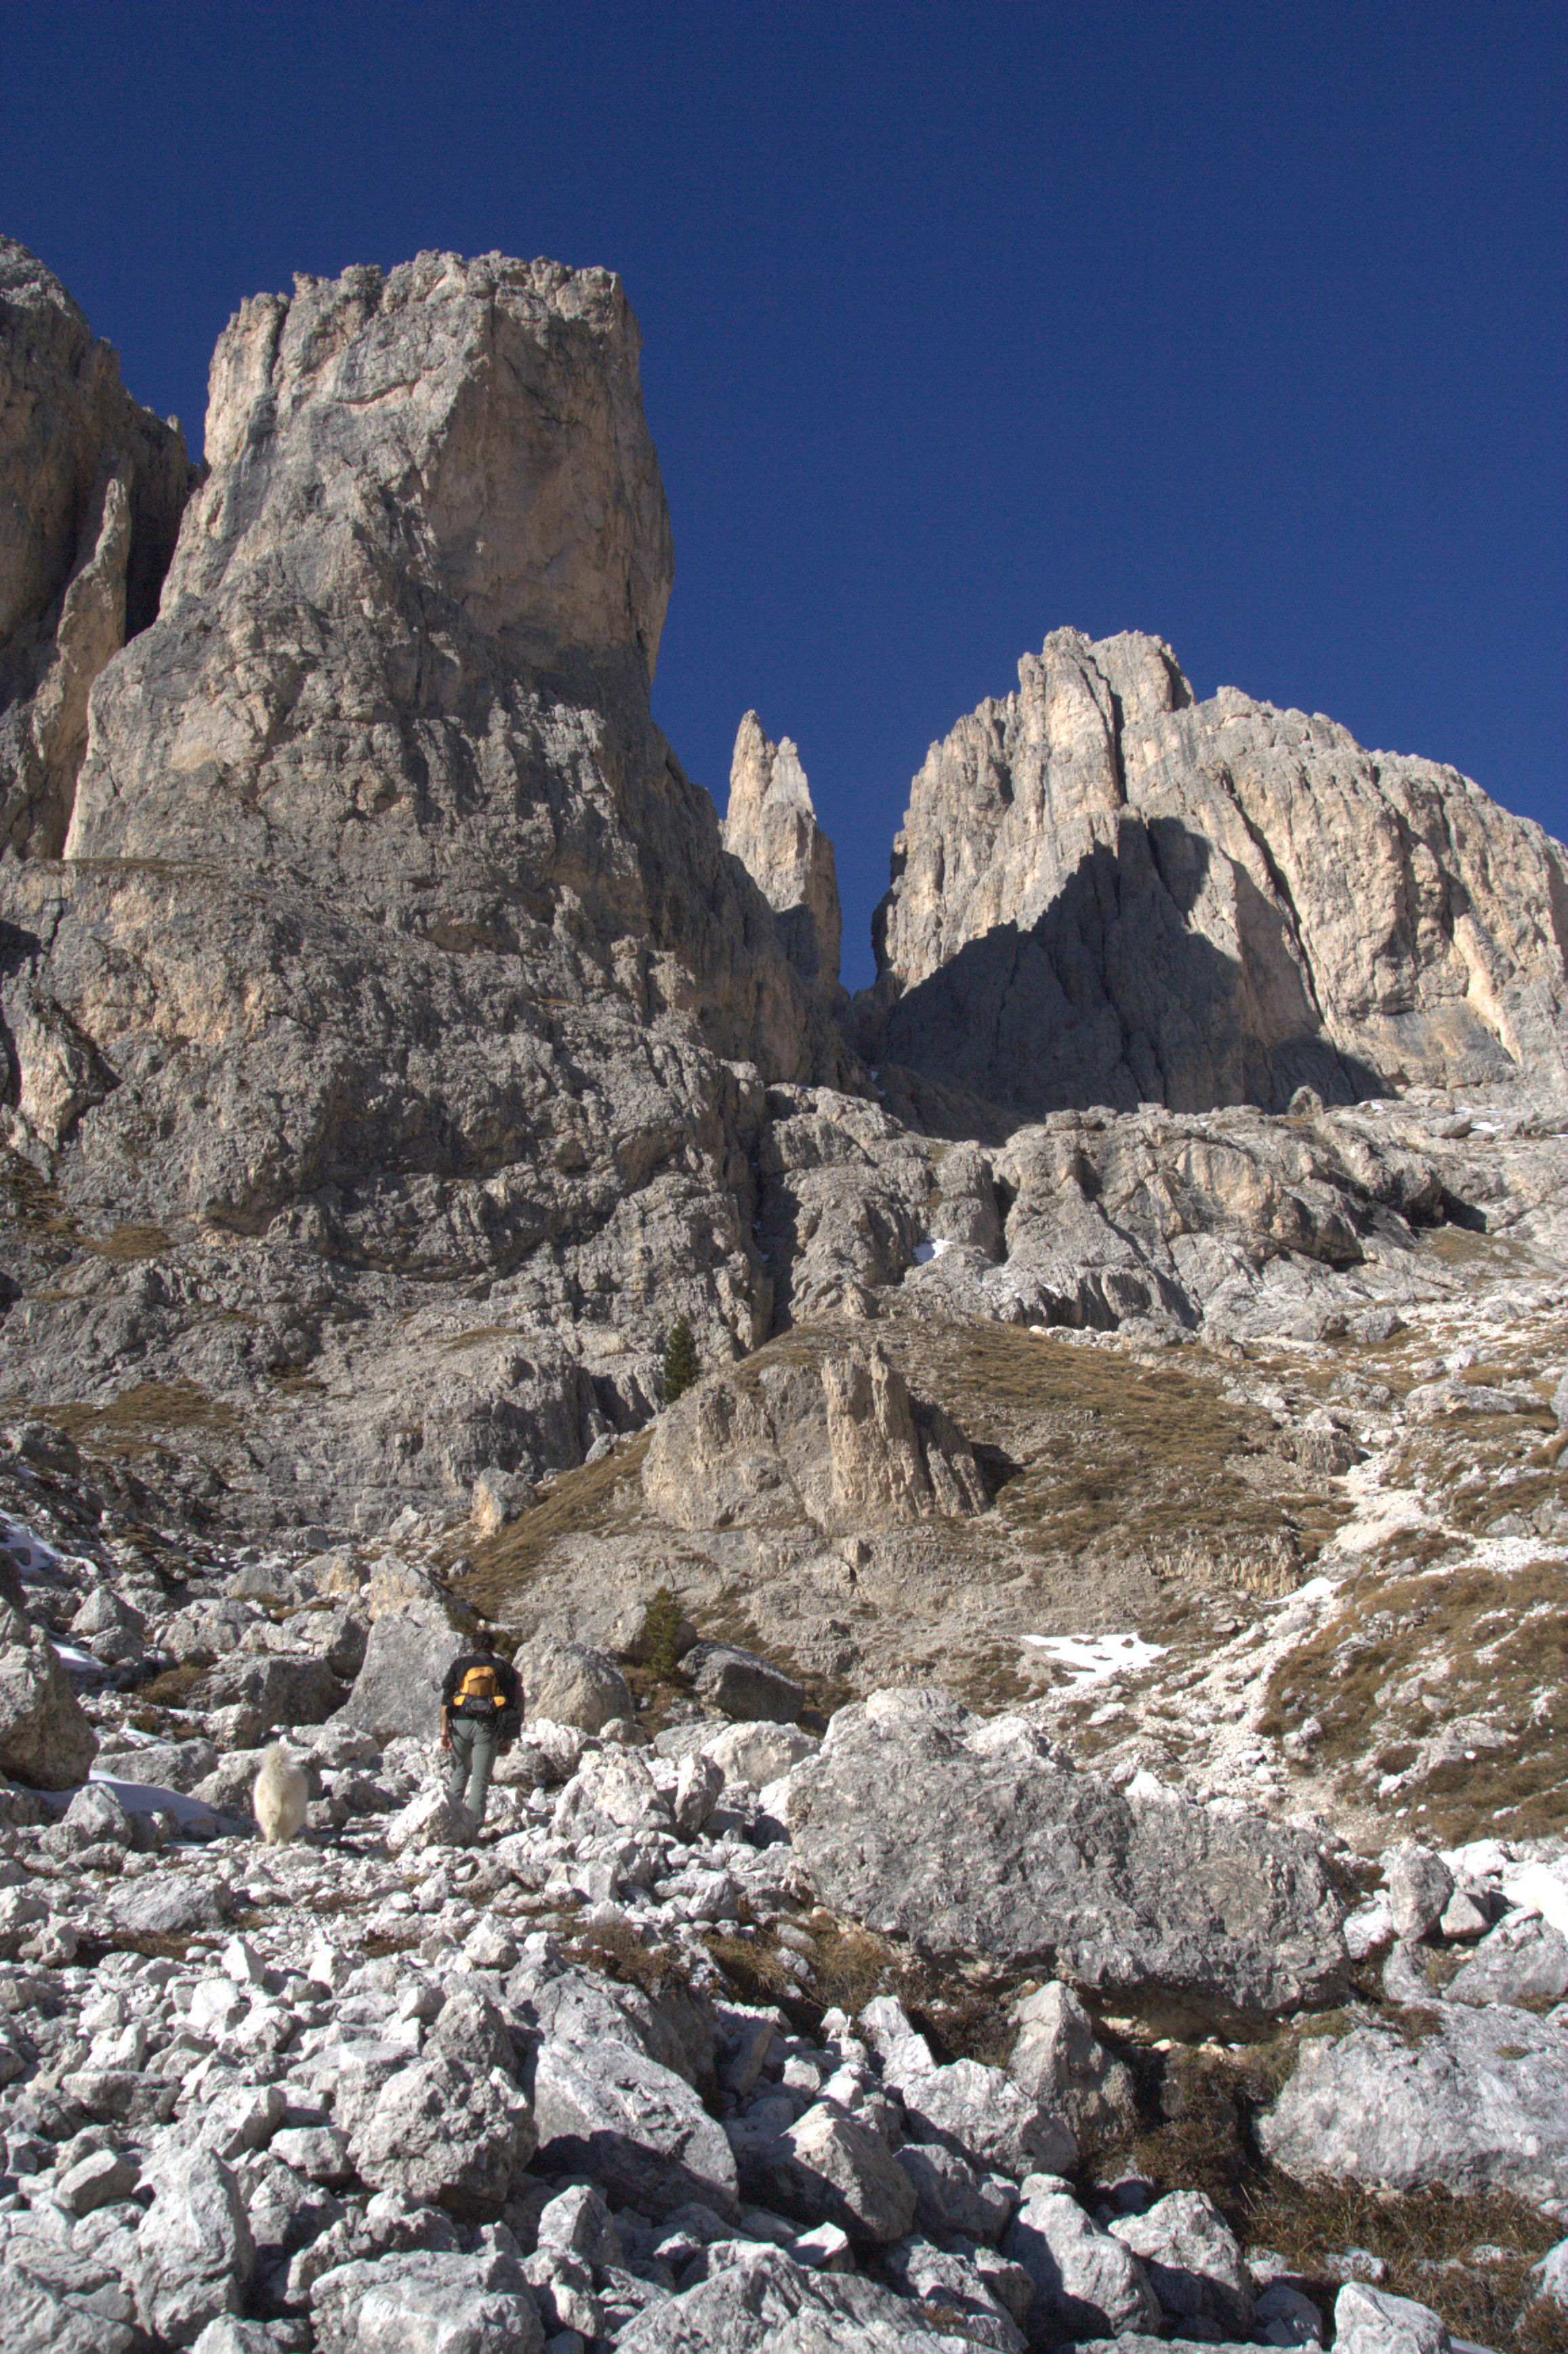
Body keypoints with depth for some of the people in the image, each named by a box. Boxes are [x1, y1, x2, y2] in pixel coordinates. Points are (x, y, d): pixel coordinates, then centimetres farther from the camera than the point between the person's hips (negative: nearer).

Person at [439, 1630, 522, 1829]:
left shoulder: (460, 1664, 13)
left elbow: (445, 1699, 4)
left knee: (459, 1772, 21)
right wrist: (507, 1737, 9)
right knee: (481, 1779, 1)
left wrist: (444, 1731, 1)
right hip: (488, 1728, -1)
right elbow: (514, 1702, 6)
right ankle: (473, 1825, -9)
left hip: (461, 1723, 1)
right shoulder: (503, 1666, 12)